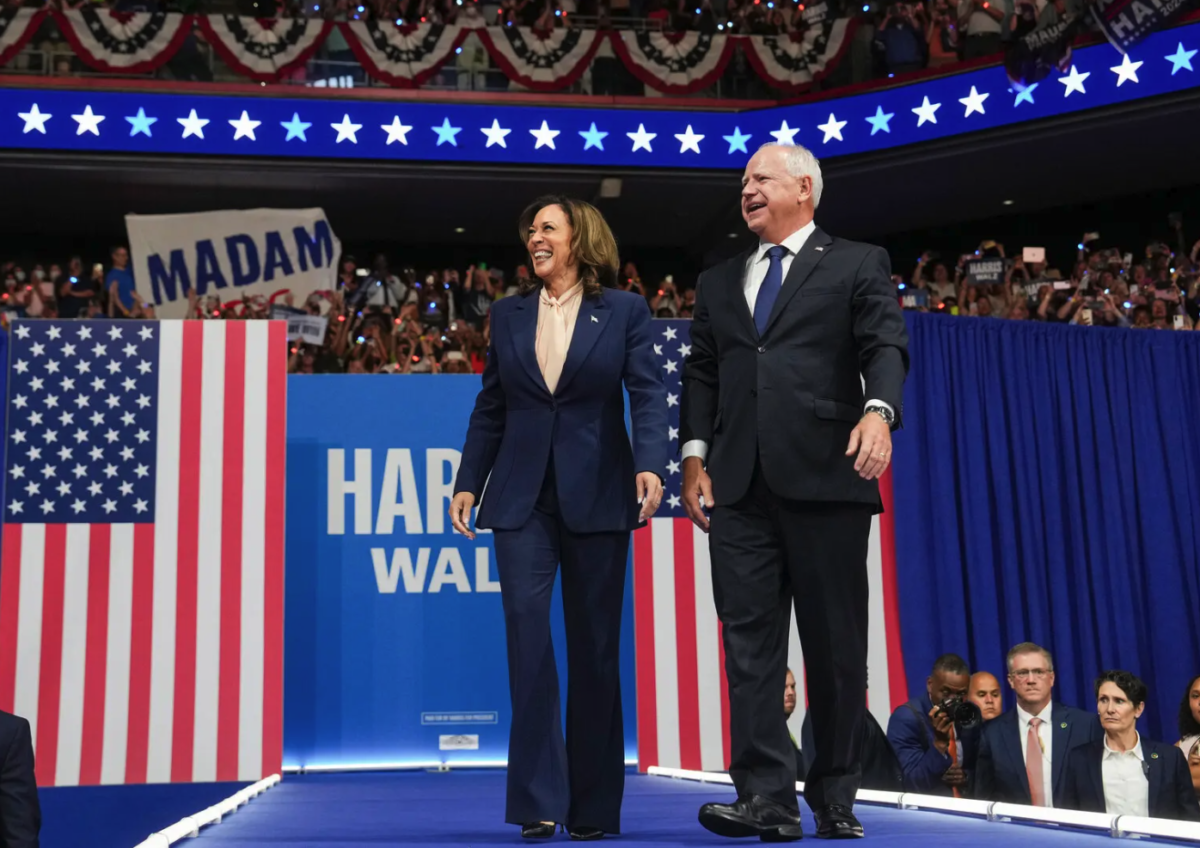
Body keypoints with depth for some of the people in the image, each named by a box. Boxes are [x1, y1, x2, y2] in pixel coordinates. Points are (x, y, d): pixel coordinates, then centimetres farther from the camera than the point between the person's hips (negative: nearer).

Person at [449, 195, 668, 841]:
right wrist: (467, 483, 6)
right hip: (522, 497, 2)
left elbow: (647, 394, -5)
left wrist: (650, 463, -21)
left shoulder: (624, 310, 4)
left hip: (596, 497, -2)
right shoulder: (508, 314, 12)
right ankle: (538, 800, -5)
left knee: (594, 646, 4)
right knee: (526, 626, -10)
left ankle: (592, 805, 16)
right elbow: (490, 408, 12)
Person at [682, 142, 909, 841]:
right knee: (749, 639, -2)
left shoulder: (858, 265, 9)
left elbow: (886, 346, -3)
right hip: (741, 486, 4)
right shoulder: (718, 282, 22)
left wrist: (879, 410, -23)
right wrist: (696, 456, 6)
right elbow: (702, 374, 18)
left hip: (825, 477, -3)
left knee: (836, 645, 3)